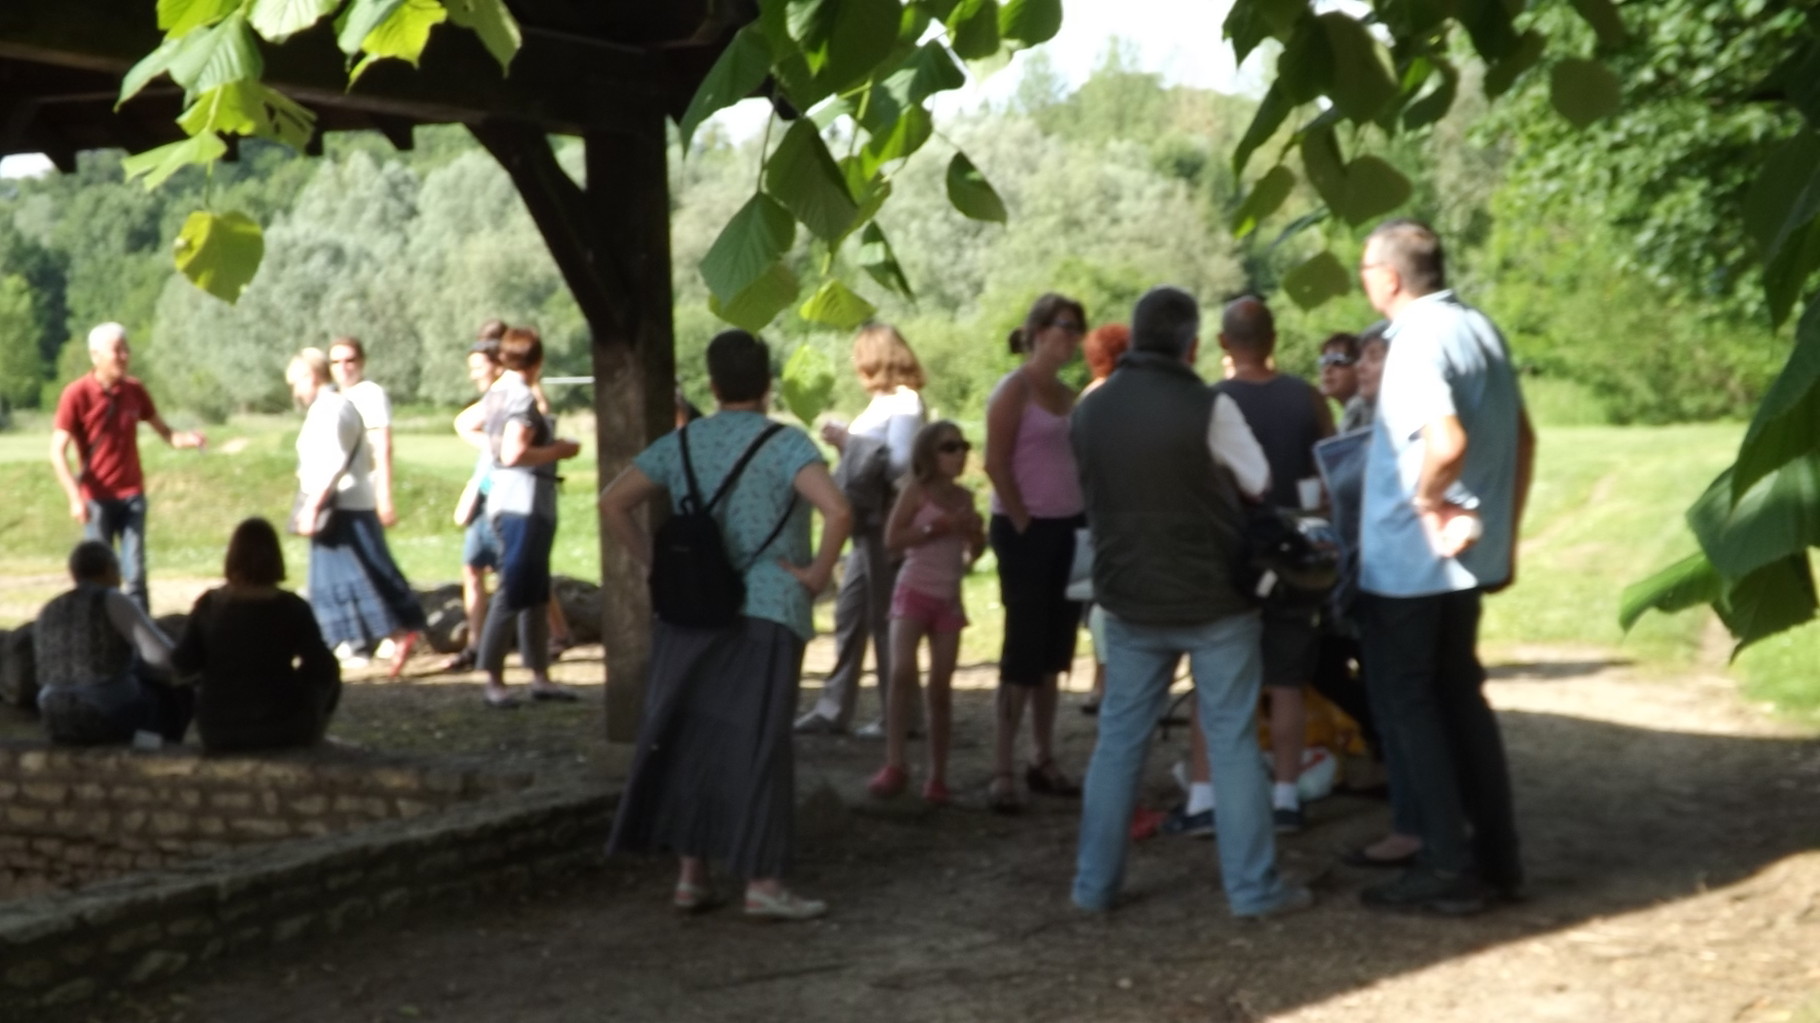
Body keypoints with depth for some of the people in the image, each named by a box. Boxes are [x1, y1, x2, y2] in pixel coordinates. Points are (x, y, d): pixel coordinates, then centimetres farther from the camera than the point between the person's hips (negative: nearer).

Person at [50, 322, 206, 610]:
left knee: (135, 573, 0)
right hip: (96, 499, -3)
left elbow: (164, 430, 10)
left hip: (132, 495, 3)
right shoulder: (76, 395, -11)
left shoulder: (135, 391, 2)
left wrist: (186, 438, -14)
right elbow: (57, 452, -13)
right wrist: (75, 498, -23)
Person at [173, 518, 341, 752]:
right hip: (282, 731, -3)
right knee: (328, 680, 24)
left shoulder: (208, 605, -6)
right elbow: (323, 669, -13)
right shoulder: (291, 607, -13)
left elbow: (182, 664, -1)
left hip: (218, 734, 3)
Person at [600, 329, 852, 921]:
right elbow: (837, 511, -22)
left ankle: (690, 874, 14)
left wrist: (657, 567, 10)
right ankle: (762, 884, 2)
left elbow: (613, 504, 8)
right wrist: (817, 574, -9)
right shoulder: (785, 445, -6)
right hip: (765, 613, -4)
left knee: (688, 739, 11)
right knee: (757, 744, 0)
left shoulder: (682, 443, 8)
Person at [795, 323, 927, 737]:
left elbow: (898, 462, -19)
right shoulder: (883, 401, 16)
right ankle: (834, 708, 16)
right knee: (849, 611, 10)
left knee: (884, 617, -3)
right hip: (868, 521, 9)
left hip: (887, 520, -9)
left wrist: (849, 441, -13)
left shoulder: (903, 402, -10)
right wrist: (845, 438, 4)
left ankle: (897, 715, 6)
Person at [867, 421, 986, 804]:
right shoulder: (917, 491, -4)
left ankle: (937, 775, 8)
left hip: (950, 599, 5)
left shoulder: (964, 497, 10)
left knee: (941, 687, 3)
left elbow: (975, 553, 19)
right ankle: (894, 766, -14)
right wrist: (937, 528, -19)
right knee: (902, 673, -19)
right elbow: (892, 540, -12)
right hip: (914, 592, -4)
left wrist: (976, 532, -2)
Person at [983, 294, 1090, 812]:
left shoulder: (1066, 394, 14)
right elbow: (996, 464, -14)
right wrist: (1023, 524, -13)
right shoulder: (1014, 390, -9)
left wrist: (1082, 522, 8)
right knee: (1023, 653, -5)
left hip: (1068, 531, 7)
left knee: (1052, 654, 11)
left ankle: (1044, 762, 19)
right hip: (1026, 533, -7)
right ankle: (1002, 773, 0)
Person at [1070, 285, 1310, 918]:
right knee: (1233, 741, 3)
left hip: (1129, 599, 4)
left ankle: (1094, 884, 14)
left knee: (1118, 739, 11)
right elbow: (1260, 483, -4)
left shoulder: (1090, 411, 1)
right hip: (1212, 598, -4)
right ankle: (1253, 888, 6)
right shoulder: (1208, 407, -15)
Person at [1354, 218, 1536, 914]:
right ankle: (1497, 856, 22)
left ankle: (1449, 869, 5)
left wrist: (1427, 500, -17)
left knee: (1405, 702, 2)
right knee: (1459, 695, 17)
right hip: (1468, 554, 9)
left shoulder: (1418, 342, -20)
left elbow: (1446, 443, -35)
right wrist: (1505, 529, 20)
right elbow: (1522, 438, 16)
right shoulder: (1479, 328, 9)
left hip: (1408, 557, -9)